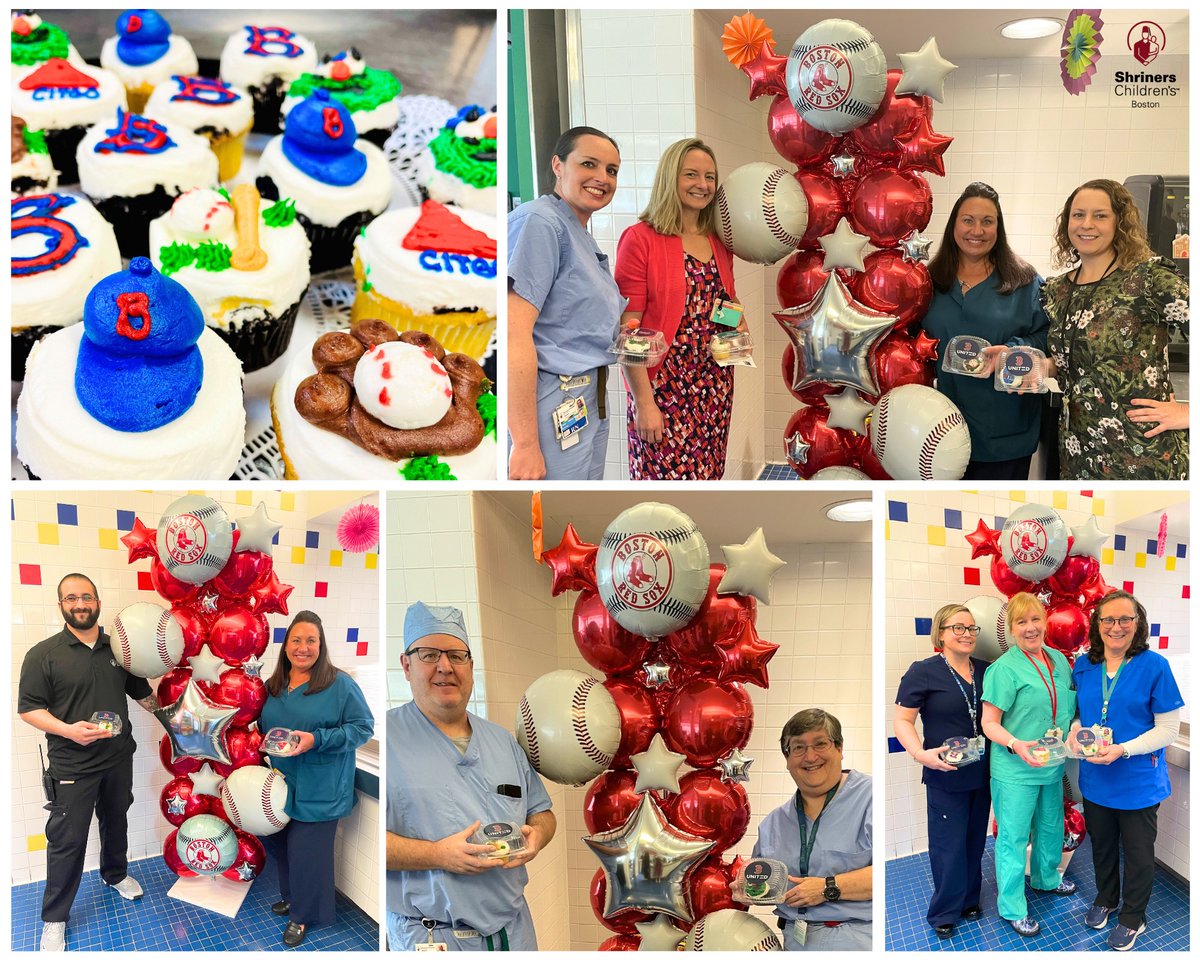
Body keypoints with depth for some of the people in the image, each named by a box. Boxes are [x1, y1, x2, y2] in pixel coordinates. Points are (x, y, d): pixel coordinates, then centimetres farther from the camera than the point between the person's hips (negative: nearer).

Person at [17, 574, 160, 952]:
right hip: (72, 767, -4)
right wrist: (67, 730, -26)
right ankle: (54, 919, 14)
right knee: (67, 840, 0)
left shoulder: (119, 650, 4)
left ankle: (116, 874, 47)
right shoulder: (43, 655, -10)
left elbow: (141, 693, 14)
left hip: (119, 760, 5)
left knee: (116, 822, 22)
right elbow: (29, 708, -12)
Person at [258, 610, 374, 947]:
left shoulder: (340, 685, -11)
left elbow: (364, 727, -12)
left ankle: (302, 915, 20)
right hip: (280, 785, 5)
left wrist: (317, 740, -22)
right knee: (281, 846, 16)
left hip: (318, 790, -5)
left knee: (307, 852, 1)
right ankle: (290, 896, 40)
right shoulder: (273, 686, 7)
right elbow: (262, 729, 20)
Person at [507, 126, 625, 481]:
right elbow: (514, 334, -22)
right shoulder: (539, 221, -12)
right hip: (551, 407, -10)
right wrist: (525, 444, -26)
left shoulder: (584, 237, 16)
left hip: (589, 405, 10)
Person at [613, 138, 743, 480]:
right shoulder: (640, 239, -9)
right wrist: (643, 402, -17)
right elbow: (627, 330, -12)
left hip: (716, 385, 6)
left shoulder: (719, 242, 10)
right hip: (663, 387, -6)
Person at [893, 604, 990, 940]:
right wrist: (921, 753, -27)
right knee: (949, 846, 2)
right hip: (945, 777, -5)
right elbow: (902, 720, -12)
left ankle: (969, 900, 33)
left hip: (982, 773, 5)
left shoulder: (986, 671, 5)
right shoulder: (923, 672, -11)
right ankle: (944, 913, 18)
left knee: (975, 842, 16)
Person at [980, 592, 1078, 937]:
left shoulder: (1058, 659, 5)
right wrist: (1016, 745, -33)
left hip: (1053, 766, 7)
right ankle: (1012, 908, 15)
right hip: (1015, 770, -7)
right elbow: (989, 723, -17)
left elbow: (1070, 704, 18)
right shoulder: (1004, 669, -17)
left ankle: (1047, 878, 49)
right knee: (1013, 837, 2)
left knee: (1050, 826, 25)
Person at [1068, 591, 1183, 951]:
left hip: (1138, 782, -4)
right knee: (1102, 846, 23)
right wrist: (1077, 732, -12)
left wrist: (1123, 750, -26)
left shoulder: (1154, 666, -17)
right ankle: (1105, 899, 46)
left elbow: (1168, 728, -15)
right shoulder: (1084, 665, -2)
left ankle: (1132, 917, 33)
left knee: (1137, 853, 13)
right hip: (1095, 778, 4)